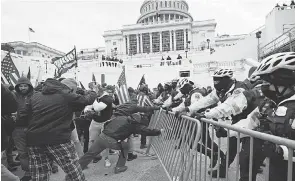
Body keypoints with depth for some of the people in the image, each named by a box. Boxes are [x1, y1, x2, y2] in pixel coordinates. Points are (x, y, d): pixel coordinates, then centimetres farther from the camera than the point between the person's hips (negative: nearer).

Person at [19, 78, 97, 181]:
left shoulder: (35, 96, 13)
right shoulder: (68, 96, -3)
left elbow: (22, 116, 15)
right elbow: (87, 100, 7)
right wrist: (92, 93, 27)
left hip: (34, 141, 6)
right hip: (59, 140, -6)